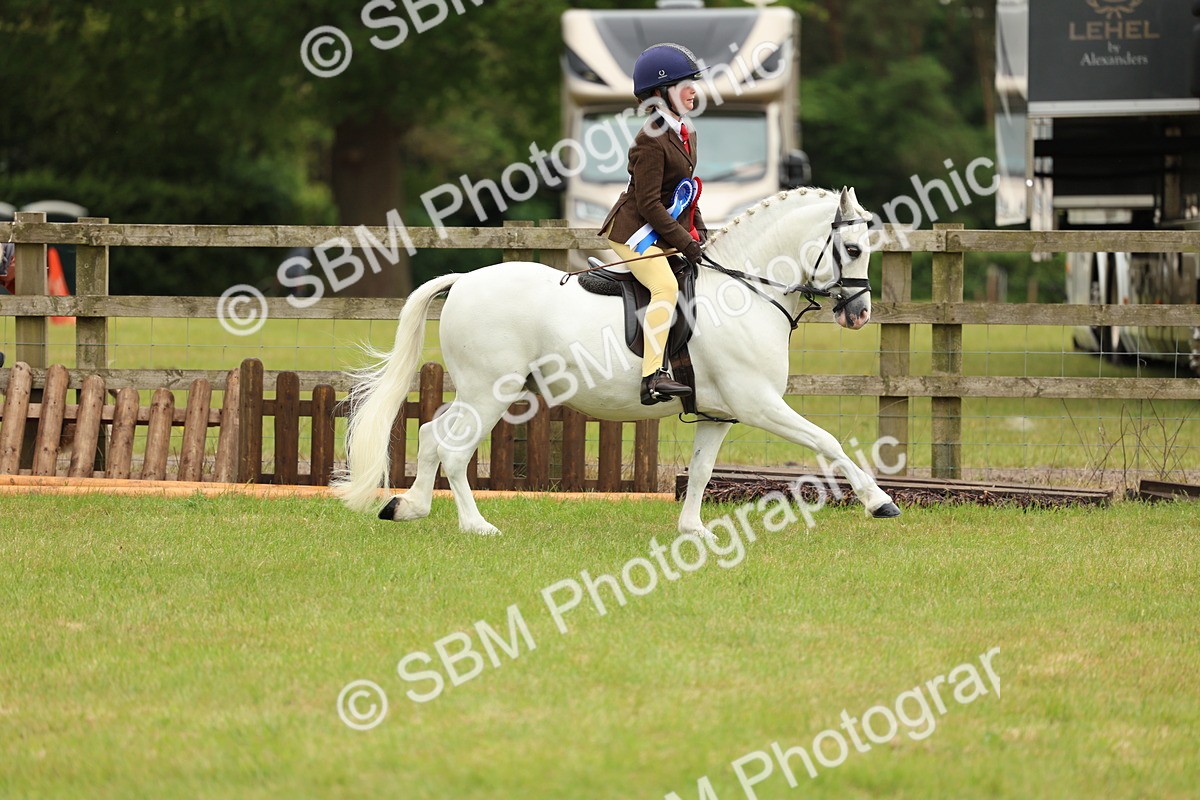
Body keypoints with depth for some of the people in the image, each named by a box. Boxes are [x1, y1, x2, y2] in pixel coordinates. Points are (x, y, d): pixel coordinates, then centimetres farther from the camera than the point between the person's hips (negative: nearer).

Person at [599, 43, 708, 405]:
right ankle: (652, 378, -34)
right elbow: (649, 204, -21)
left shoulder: (686, 134, 11)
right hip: (635, 229, -10)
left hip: (667, 229, 10)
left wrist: (698, 232, 10)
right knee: (666, 285, -28)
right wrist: (683, 242, -20)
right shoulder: (651, 141, -19)